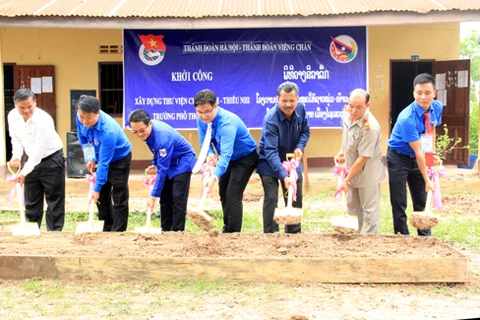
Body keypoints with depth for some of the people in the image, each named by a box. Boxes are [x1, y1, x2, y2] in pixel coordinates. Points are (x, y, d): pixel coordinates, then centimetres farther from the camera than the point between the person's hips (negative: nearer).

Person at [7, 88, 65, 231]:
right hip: (31, 159, 6)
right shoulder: (12, 116, -10)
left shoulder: (43, 120, -29)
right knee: (31, 200, 13)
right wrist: (16, 156, -14)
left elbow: (39, 151, -28)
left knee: (54, 200, -1)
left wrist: (24, 172, -26)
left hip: (51, 160, -6)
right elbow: (16, 139, 4)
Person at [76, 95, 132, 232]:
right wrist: (90, 158, -3)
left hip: (119, 159, -7)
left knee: (119, 200, -6)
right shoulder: (81, 119, -19)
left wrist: (97, 188, -27)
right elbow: (83, 138, 5)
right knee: (102, 196, 10)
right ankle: (108, 229, 21)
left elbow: (104, 163, -33)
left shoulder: (108, 131, -39)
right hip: (100, 157, 7)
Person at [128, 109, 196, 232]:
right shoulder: (149, 130, -11)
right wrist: (154, 164, -4)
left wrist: (153, 196, -32)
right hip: (169, 161, 8)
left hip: (183, 161, -8)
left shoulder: (162, 136, -36)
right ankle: (166, 230, 12)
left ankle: (177, 232, -11)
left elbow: (163, 169, -34)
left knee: (178, 198, -15)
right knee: (165, 198, 6)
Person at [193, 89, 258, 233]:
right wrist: (210, 154, -27)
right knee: (223, 193, 18)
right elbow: (205, 142, -3)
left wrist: (214, 177, -60)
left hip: (246, 157, -8)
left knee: (233, 195, -15)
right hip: (230, 158, 8)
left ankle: (233, 233, -6)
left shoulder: (227, 122, -38)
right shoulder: (202, 119, -16)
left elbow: (226, 154, -47)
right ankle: (227, 226, 37)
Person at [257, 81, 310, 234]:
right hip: (269, 162, -6)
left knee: (296, 197, 10)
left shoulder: (300, 109, -14)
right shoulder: (271, 119, -31)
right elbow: (270, 152, -36)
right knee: (271, 198, -11)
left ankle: (294, 232, 25)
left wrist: (300, 147, -17)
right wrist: (284, 177, -45)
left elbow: (305, 131, 4)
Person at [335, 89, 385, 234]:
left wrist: (346, 181, -22)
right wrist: (342, 151, 5)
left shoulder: (370, 128, -33)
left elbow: (363, 158, -28)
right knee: (352, 206, 23)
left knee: (369, 209, 7)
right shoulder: (347, 114, -10)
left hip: (367, 173, -8)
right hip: (352, 169, 9)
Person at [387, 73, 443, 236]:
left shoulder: (437, 107, -9)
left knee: (421, 201, 12)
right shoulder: (407, 118, -30)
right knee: (399, 204, -1)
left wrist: (433, 154, -1)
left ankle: (426, 238, 23)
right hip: (399, 159, -6)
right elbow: (418, 152, -26)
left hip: (417, 160, 6)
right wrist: (427, 180, -21)